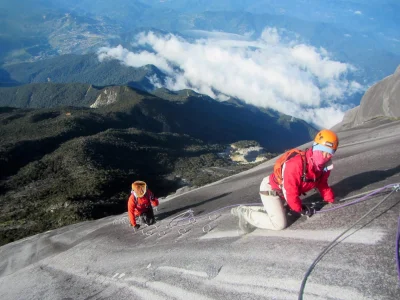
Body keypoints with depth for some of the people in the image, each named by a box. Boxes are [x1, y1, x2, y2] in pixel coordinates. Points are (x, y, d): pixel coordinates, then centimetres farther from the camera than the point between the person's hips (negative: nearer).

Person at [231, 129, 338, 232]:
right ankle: (245, 214, 0)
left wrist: (332, 200, 2)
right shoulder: (295, 165, -36)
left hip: (281, 192, 9)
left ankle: (244, 210, 28)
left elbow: (322, 185, 10)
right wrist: (302, 209, -17)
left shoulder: (324, 167, -11)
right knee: (280, 224, -13)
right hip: (270, 190, -9)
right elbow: (291, 193, -29)